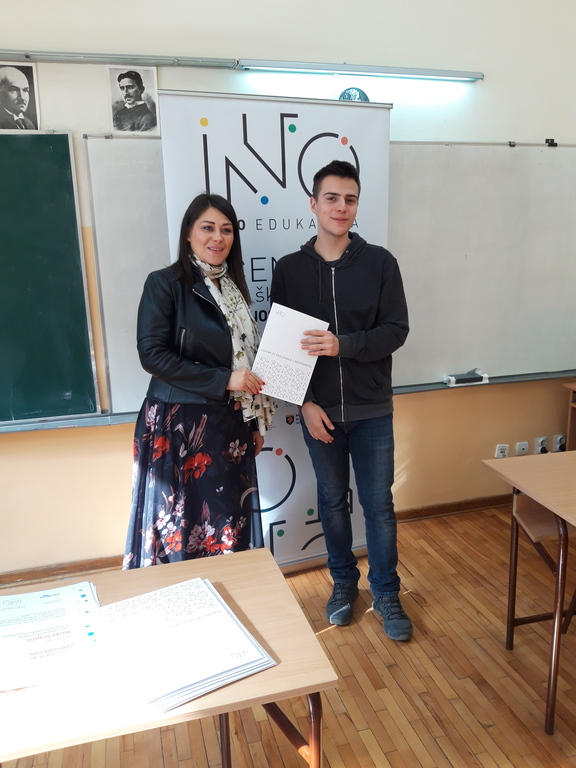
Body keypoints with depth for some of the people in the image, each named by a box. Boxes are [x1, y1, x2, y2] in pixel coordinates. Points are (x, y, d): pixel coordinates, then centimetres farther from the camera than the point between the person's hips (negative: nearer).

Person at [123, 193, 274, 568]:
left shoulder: (234, 287, 11)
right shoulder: (165, 283, -6)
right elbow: (152, 354, -14)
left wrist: (255, 423, 13)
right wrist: (223, 380, -17)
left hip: (229, 426, 5)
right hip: (177, 425, -5)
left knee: (229, 528, 10)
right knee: (179, 529, 4)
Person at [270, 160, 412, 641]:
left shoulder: (379, 262, -2)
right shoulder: (289, 269, 0)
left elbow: (396, 330, -7)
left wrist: (343, 344, -24)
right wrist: (305, 403, -9)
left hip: (372, 410, -1)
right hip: (319, 410, 1)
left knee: (379, 503, 8)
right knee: (333, 501, 15)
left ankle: (386, 593, 28)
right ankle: (344, 583, 36)